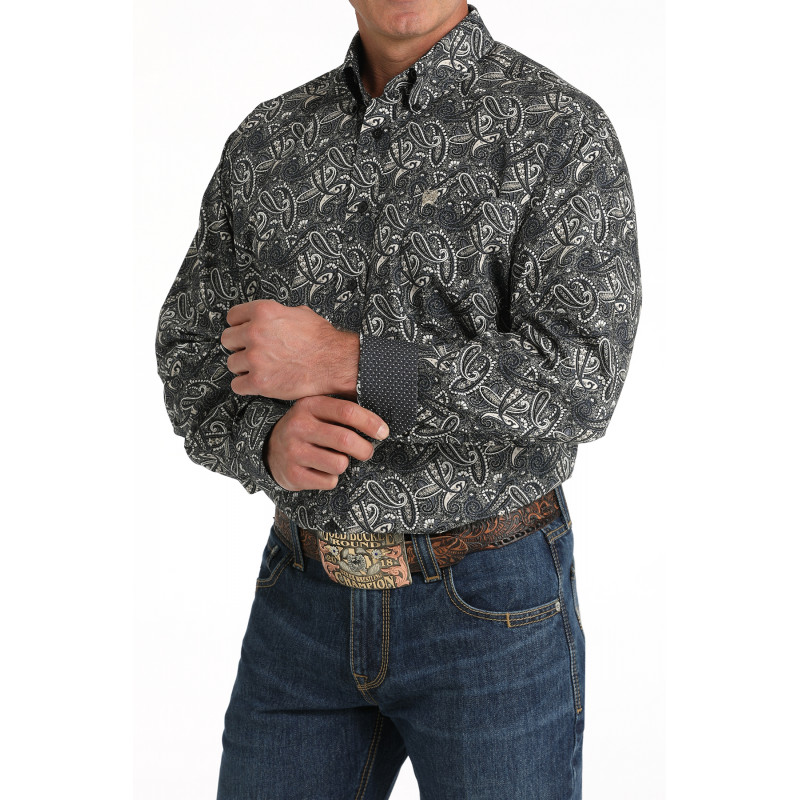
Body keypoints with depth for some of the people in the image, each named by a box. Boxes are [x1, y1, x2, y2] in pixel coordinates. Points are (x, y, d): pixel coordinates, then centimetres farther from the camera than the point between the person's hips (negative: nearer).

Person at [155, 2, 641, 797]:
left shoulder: (564, 132, -10)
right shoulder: (266, 141, 4)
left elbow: (578, 384, -21)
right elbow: (194, 364, 4)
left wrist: (340, 361, -24)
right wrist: (271, 441, -19)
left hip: (492, 606, -4)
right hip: (311, 596, 4)